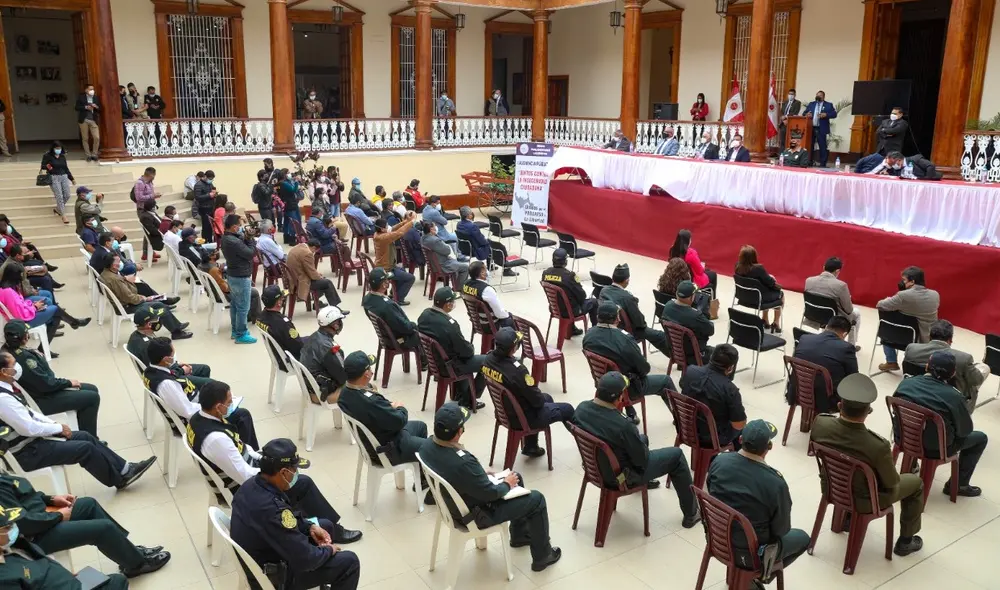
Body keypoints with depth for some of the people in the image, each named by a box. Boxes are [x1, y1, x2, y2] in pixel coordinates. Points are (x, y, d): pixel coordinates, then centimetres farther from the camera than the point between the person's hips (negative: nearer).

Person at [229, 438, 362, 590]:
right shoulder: (273, 510, -38)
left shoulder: (252, 484, -11)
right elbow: (305, 558, -29)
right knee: (349, 562, -3)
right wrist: (329, 550, -10)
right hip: (272, 577, -9)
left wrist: (310, 526, 0)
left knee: (326, 525, 20)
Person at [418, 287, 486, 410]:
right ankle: (468, 400, 17)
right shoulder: (449, 324, -33)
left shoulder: (424, 314, -9)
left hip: (432, 360, 8)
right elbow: (466, 351, -23)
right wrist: (471, 346, 2)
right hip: (448, 366, -8)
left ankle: (461, 395, 40)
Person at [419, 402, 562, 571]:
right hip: (474, 514, -8)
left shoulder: (428, 444, -15)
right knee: (536, 499, 6)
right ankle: (542, 556, 25)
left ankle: (519, 535, 44)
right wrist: (507, 484, -6)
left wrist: (481, 474, 6)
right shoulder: (463, 462, -41)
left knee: (516, 476, 24)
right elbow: (490, 493, -26)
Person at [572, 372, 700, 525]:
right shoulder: (622, 425, -37)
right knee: (676, 455, 10)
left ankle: (645, 481, 60)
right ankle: (691, 514, 25)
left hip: (596, 466, 7)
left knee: (642, 438, 31)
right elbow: (642, 459, -19)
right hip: (620, 477, -7)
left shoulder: (581, 408, -16)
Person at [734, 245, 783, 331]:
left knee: (766, 289, 34)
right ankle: (776, 323, 31)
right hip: (759, 298, -6)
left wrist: (767, 277, 6)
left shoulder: (738, 267, -12)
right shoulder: (758, 268, -32)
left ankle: (765, 321, 41)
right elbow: (770, 283, -17)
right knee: (780, 294, 23)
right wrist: (771, 278, 5)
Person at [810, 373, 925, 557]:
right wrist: (889, 461, 3)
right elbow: (892, 484, -19)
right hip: (864, 501, -4)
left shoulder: (820, 422, -26)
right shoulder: (878, 446, -38)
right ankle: (905, 541, 35)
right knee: (916, 482, 21)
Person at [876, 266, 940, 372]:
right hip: (930, 340, 4)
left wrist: (890, 299, 12)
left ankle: (891, 362, 25)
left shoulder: (903, 295, -21)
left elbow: (879, 305, -10)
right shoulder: (935, 295, -6)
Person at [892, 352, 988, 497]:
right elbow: (966, 430, -9)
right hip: (935, 449, -4)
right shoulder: (954, 396, -23)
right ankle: (958, 484, 21)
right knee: (981, 438, 17)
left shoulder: (905, 383, -11)